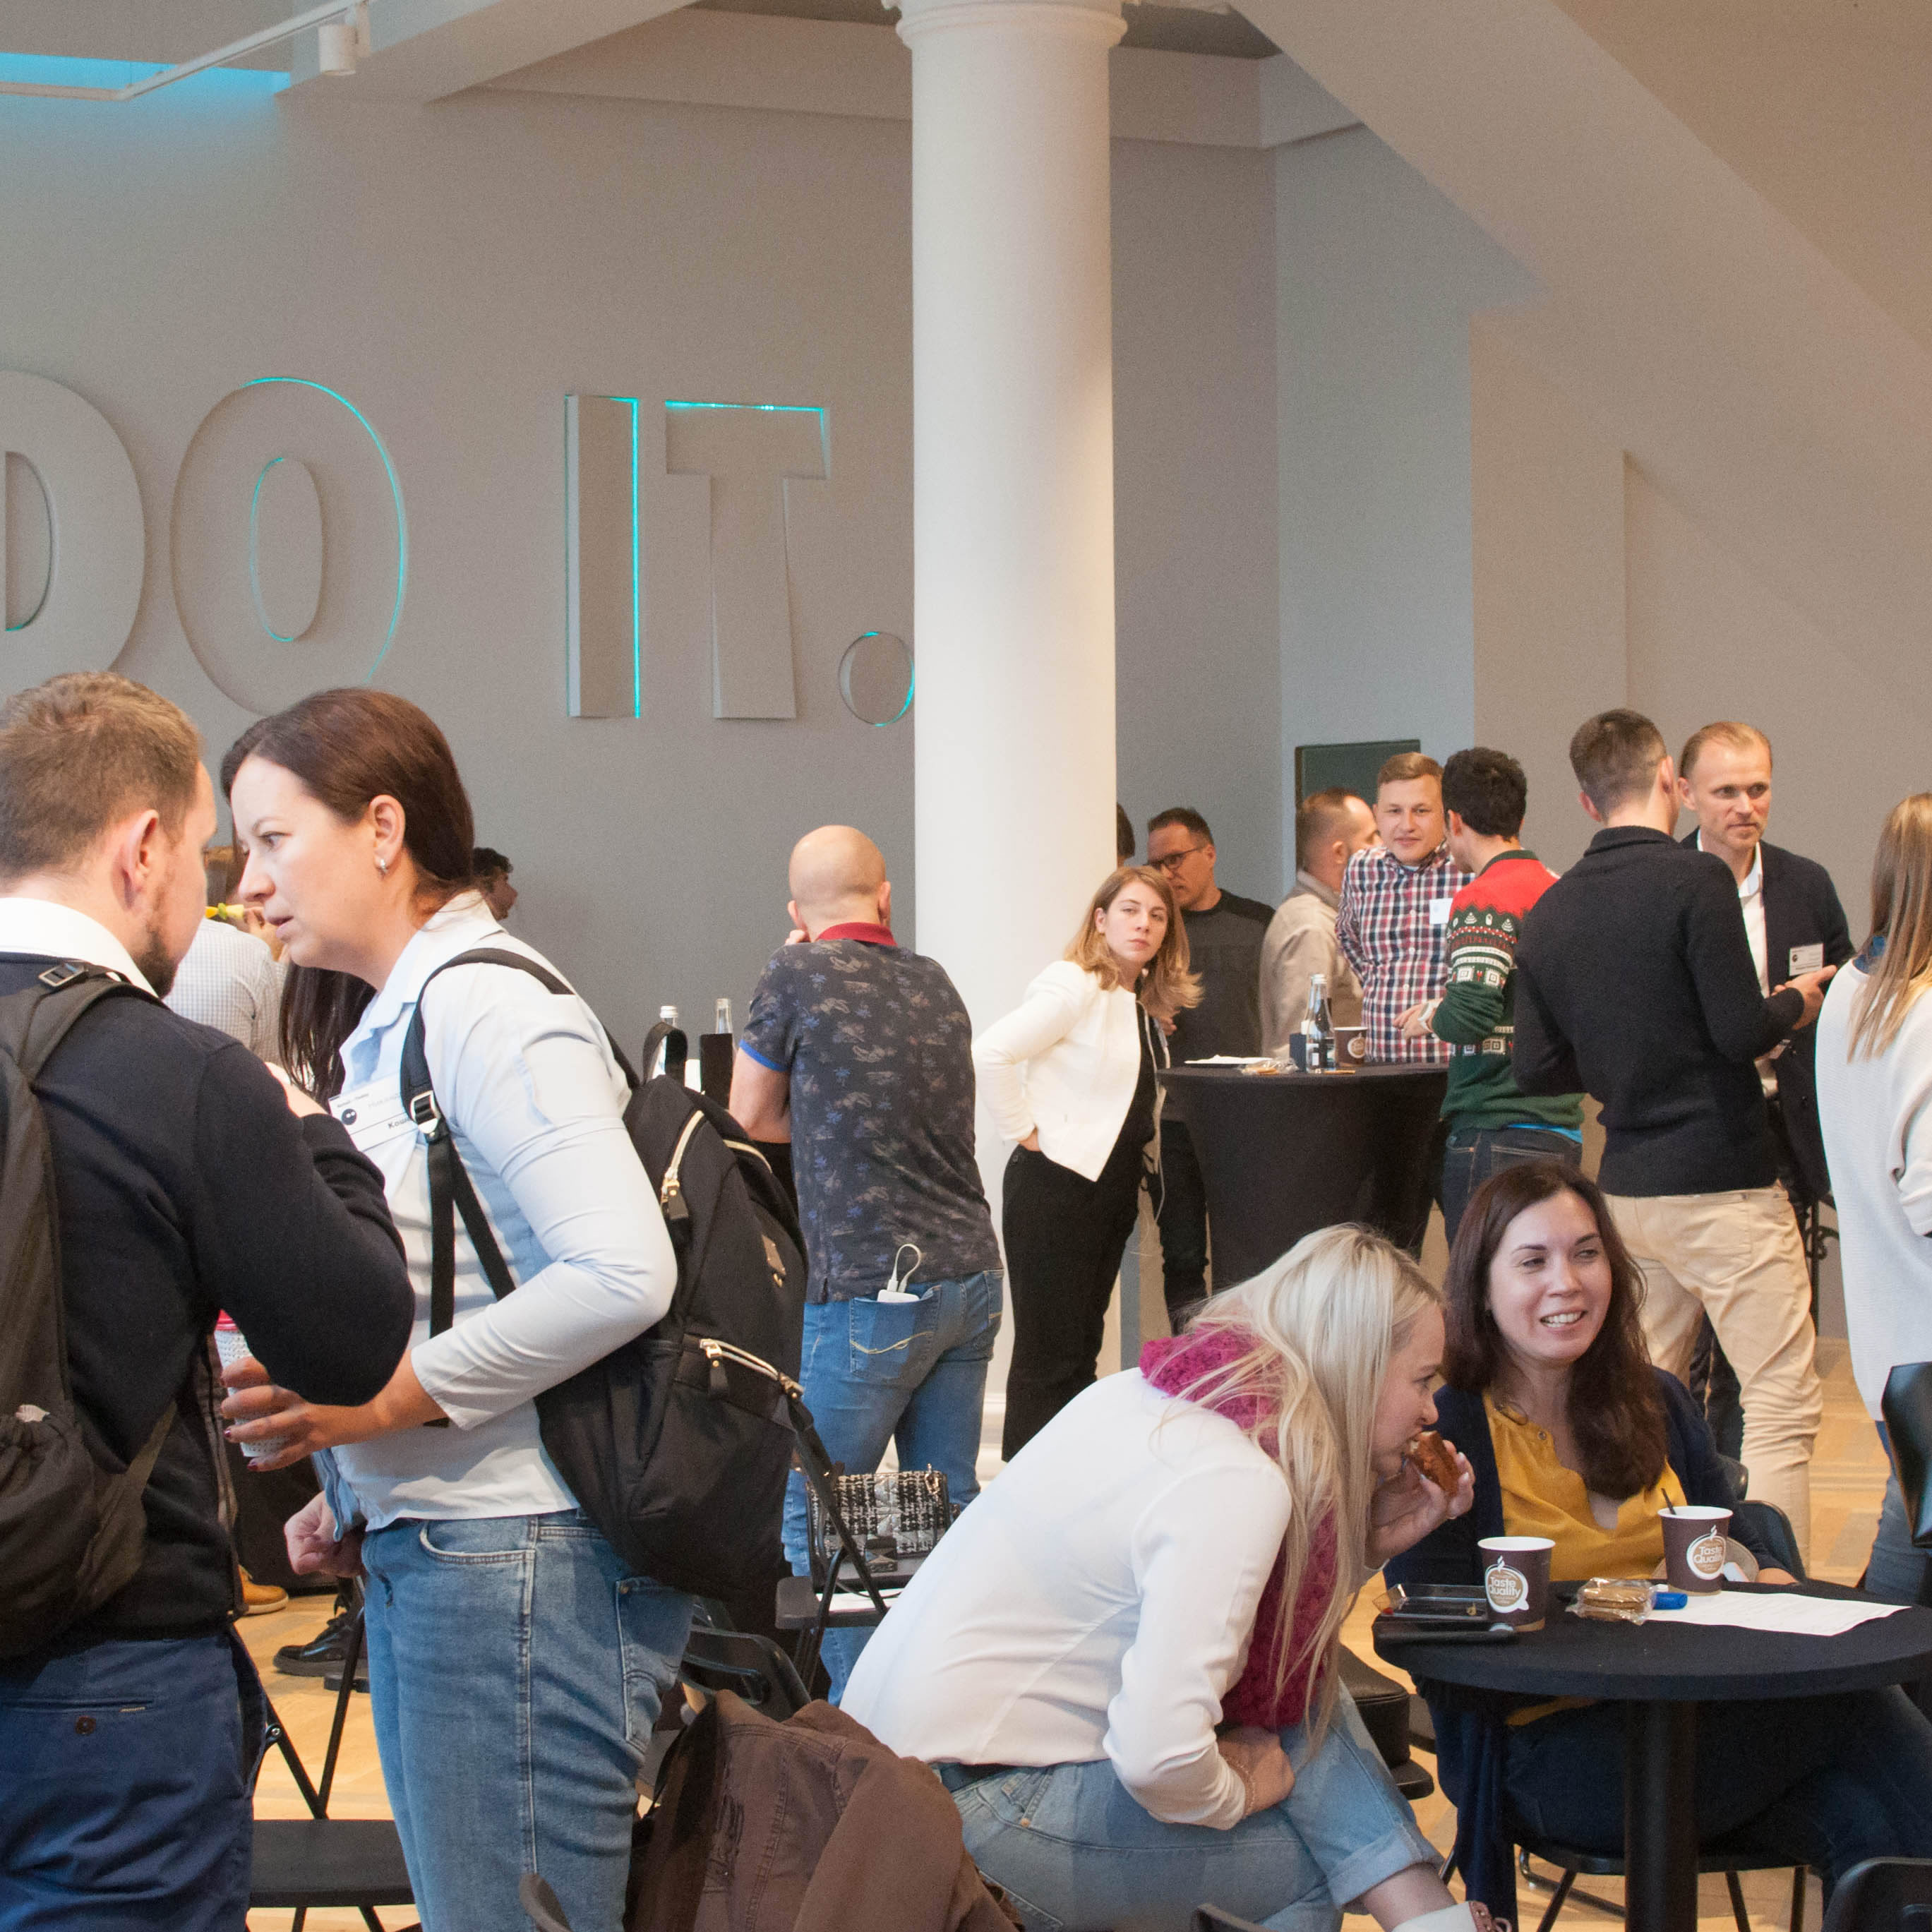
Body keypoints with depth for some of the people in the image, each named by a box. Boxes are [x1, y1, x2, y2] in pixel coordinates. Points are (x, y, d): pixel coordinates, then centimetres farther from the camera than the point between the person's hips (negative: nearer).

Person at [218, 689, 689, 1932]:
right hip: (421, 1552, 9)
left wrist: (389, 1397, -18)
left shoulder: (486, 1009, -12)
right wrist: (357, 1498, 8)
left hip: (522, 1560, -9)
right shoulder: (386, 1026, 16)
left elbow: (622, 1273, -22)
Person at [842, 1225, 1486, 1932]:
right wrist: (1234, 1791, -9)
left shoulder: (1149, 1396, 3)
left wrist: (1368, 1544, 5)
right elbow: (1159, 1757, -30)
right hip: (973, 1806, -9)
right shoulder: (1240, 1482, -22)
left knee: (1308, 1712, 7)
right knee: (1318, 1863, -7)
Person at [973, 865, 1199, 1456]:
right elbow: (991, 1053, -25)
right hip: (1056, 1186, -8)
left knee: (1082, 1350, 14)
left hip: (1112, 1186, 8)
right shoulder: (1074, 987, -14)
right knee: (1049, 1358, -4)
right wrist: (1023, 1132, -18)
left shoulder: (1147, 1003, 12)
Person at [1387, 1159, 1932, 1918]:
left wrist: (1769, 1583, -6)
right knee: (1861, 1709, -23)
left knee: (1866, 1821, -28)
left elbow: (1743, 1543, 19)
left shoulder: (1659, 1405, 17)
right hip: (1550, 1752, -5)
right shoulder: (1442, 1435, -3)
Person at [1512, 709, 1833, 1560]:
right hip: (1723, 1183, -7)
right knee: (1782, 1402, -3)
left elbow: (1536, 1069, 6)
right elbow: (1741, 1032, -18)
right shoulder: (1695, 880, -13)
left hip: (1628, 1186, 7)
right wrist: (1796, 1003, 3)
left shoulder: (1548, 914, 6)